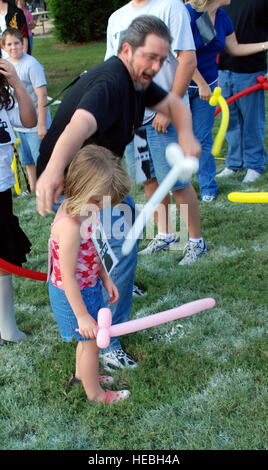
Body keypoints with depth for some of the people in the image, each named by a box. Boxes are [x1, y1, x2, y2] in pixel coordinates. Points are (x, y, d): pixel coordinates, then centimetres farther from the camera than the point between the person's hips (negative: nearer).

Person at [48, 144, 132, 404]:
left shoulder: (86, 208, -8)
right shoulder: (70, 225, -36)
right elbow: (68, 277, -28)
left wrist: (106, 279, 11)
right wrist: (82, 316, -21)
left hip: (89, 286, 8)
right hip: (73, 295, -8)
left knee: (89, 338, 28)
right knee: (91, 341, 13)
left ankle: (82, 373, 54)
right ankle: (94, 393, 37)